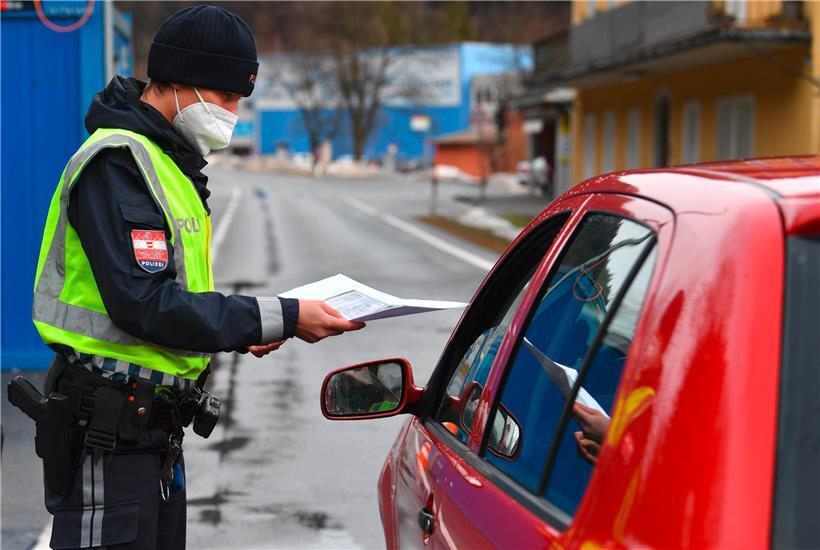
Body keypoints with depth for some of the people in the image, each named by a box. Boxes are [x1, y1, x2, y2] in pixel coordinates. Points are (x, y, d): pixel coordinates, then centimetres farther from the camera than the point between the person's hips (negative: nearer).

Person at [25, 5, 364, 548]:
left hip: (154, 427, 10)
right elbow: (144, 304, -25)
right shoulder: (117, 162, -16)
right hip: (108, 431, -10)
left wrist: (241, 329, 4)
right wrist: (280, 318, -23)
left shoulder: (168, 161, 17)